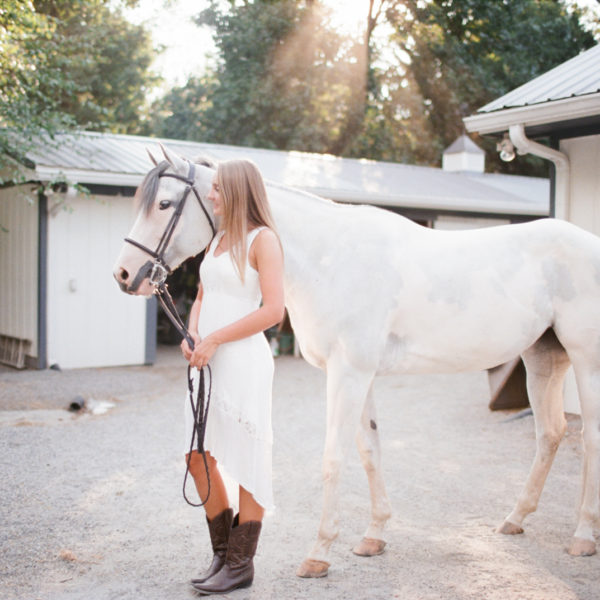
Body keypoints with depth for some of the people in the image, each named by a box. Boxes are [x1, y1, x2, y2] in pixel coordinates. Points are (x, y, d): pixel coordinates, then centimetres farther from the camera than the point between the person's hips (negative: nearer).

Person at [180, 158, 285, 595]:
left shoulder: (263, 240, -8)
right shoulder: (218, 240, 15)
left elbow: (273, 310, -17)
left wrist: (215, 339, -17)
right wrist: (191, 334, 0)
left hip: (243, 362, -8)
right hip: (208, 363, 8)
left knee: (247, 464, 3)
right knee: (200, 458, 11)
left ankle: (241, 564, 16)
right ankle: (223, 553, 27)